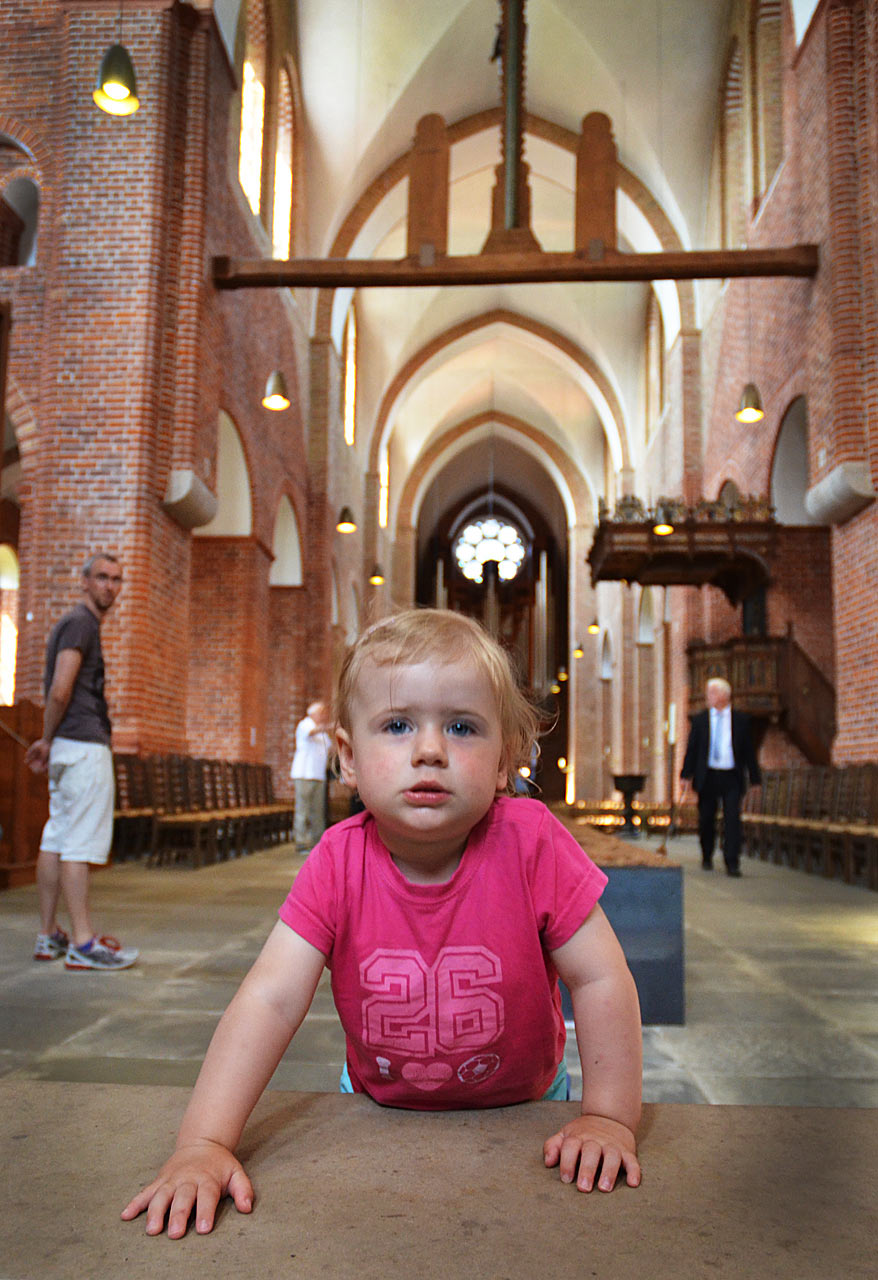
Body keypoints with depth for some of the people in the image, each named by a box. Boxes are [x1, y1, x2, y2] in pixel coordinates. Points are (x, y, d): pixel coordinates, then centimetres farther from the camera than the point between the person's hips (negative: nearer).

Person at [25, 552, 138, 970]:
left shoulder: (79, 623, 22)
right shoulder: (80, 623, -10)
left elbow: (60, 692, 22)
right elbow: (60, 691, -19)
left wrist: (48, 741, 13)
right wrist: (48, 739, -7)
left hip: (70, 747, 10)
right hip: (85, 747, -10)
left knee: (56, 839, 11)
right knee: (80, 843, -8)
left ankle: (49, 936, 18)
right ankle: (83, 944, -5)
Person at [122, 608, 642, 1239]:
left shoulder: (532, 843, -28)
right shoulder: (338, 862, -23)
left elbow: (601, 979, -20)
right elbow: (270, 998, -26)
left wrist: (609, 1117, -20)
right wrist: (203, 1146, -33)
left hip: (522, 1108, -1)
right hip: (379, 1106, 1)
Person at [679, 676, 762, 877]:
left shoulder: (741, 720, 4)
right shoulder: (700, 720, 6)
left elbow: (749, 751, 7)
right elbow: (691, 749, 5)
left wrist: (755, 779, 5)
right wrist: (686, 777, -1)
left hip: (732, 778, -1)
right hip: (707, 776, 1)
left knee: (732, 818, -9)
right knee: (706, 819, 7)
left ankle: (732, 863, -6)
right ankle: (707, 858, 27)